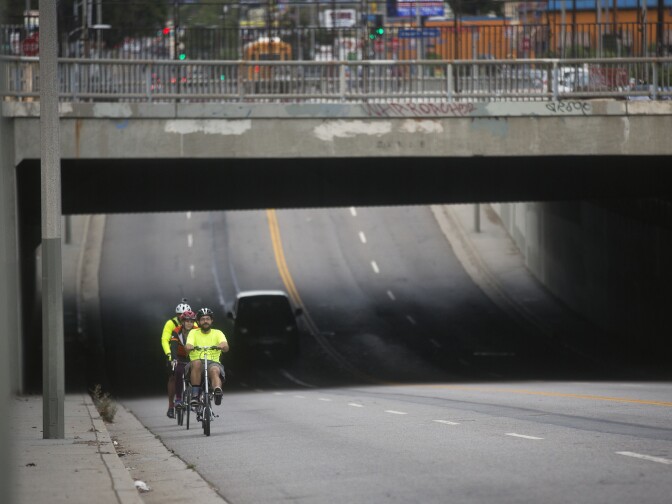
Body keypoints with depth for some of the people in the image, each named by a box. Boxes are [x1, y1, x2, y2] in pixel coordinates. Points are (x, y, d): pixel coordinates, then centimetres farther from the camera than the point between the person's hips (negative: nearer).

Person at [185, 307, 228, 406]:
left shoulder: (217, 333, 10)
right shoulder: (193, 332, 12)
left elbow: (226, 347, -8)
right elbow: (188, 346, -6)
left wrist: (222, 346, -33)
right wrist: (188, 347, -32)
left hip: (213, 362, -1)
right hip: (197, 364, 1)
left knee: (215, 370, -36)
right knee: (197, 363, -35)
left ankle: (218, 393, -61)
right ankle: (195, 394, -35)